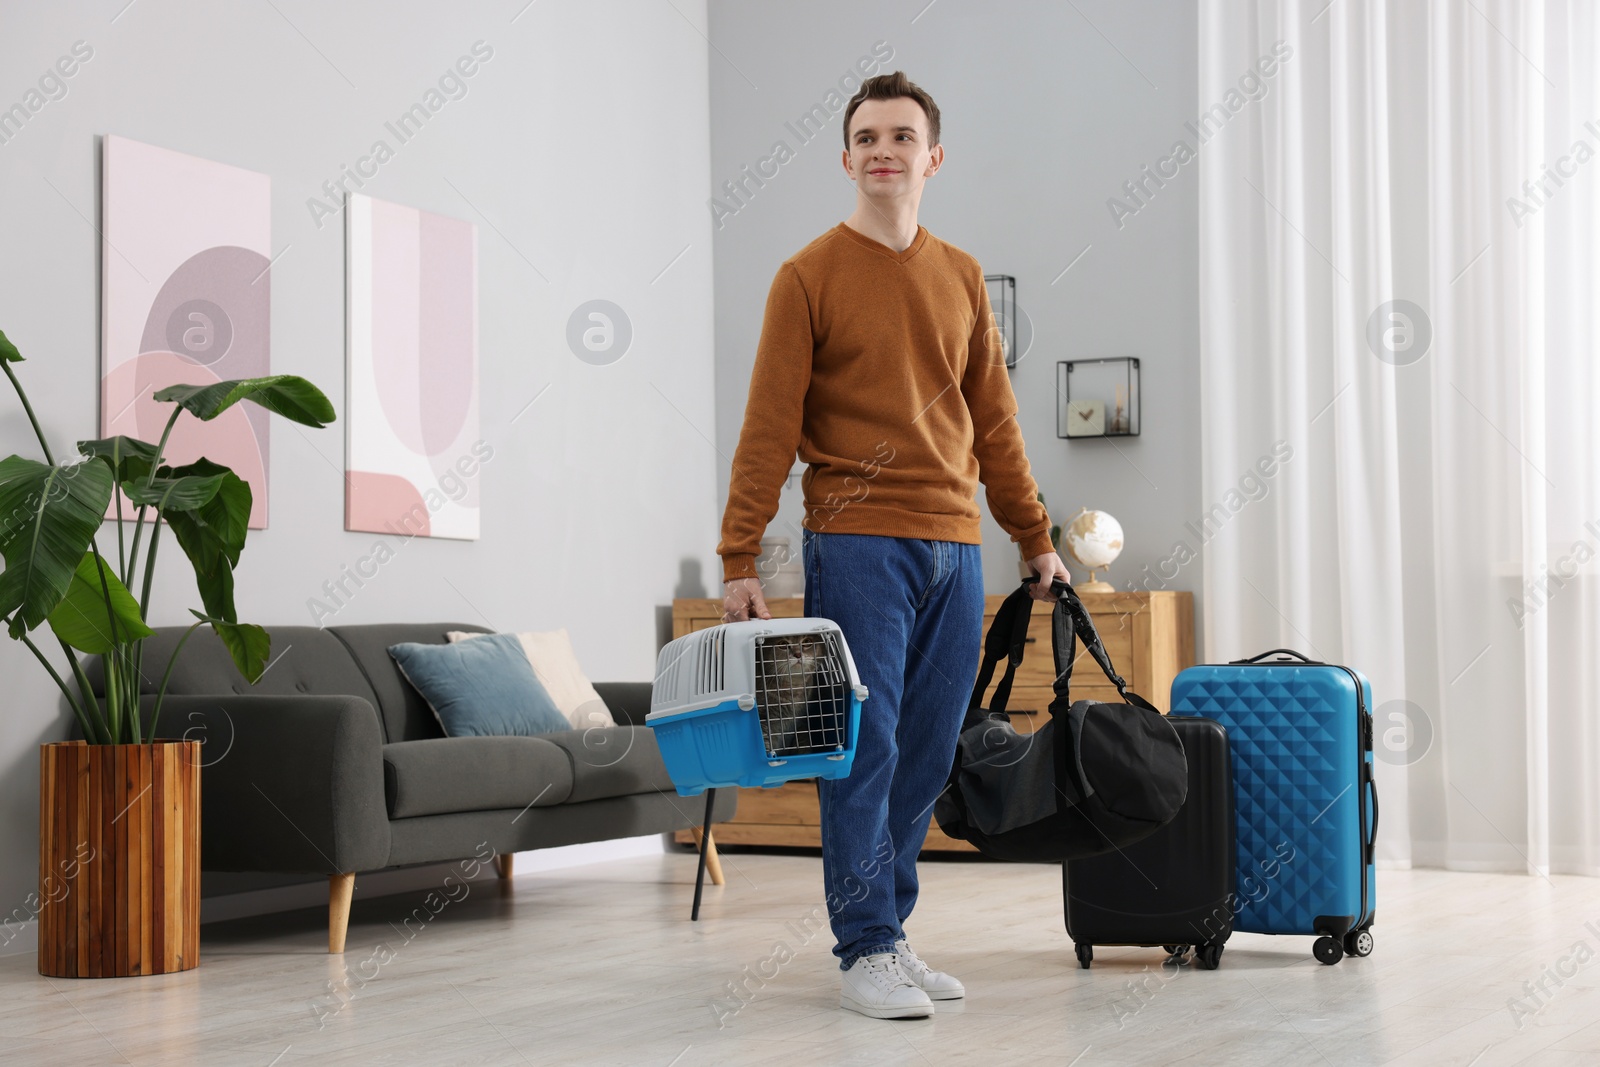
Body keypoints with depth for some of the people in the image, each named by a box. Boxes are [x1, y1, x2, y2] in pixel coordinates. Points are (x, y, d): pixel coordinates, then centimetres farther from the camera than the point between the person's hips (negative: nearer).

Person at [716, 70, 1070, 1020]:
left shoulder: (962, 278, 15)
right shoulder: (810, 276, 0)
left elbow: (994, 420, 19)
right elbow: (768, 429, -5)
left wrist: (1037, 539, 17)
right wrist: (739, 561, -10)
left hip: (955, 548, 5)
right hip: (856, 543, -5)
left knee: (927, 755, 6)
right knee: (863, 747, -6)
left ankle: (889, 931, 15)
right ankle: (866, 952, 0)